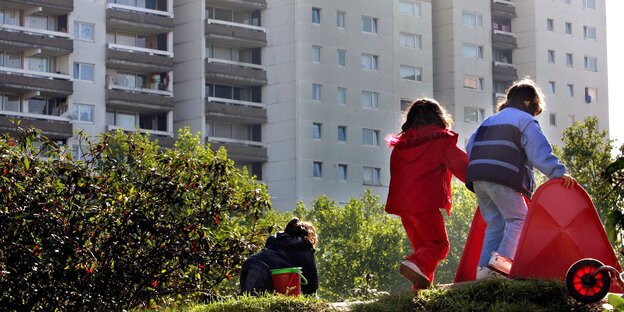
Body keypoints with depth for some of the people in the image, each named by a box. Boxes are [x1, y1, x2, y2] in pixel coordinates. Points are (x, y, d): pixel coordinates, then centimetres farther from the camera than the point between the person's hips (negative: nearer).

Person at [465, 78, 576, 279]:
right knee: (518, 218, -1)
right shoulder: (526, 121, 4)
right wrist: (559, 173, -11)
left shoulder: (489, 121, 27)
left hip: (478, 179, 7)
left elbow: (470, 147, 23)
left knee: (495, 223, 11)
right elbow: (540, 152, -8)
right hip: (503, 180, -7)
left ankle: (484, 267, 1)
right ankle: (502, 257, -20)